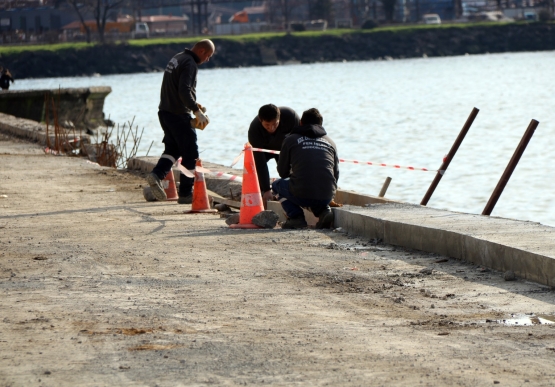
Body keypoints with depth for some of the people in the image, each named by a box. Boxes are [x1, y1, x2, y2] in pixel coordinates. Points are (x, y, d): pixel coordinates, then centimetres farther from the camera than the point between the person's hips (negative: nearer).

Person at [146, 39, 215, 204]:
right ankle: (185, 194, 4)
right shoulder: (190, 64, -15)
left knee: (172, 148, 20)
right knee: (190, 154, 1)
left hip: (164, 112, 9)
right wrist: (197, 111, -27)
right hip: (179, 115, -9)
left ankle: (157, 174, -2)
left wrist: (192, 104, 21)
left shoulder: (177, 59, 14)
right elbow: (184, 91, -26)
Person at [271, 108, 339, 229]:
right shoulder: (330, 142, 17)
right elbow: (336, 175, 19)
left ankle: (296, 216, 7)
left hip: (302, 195, -4)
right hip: (327, 196, 4)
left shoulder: (291, 139, 10)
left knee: (277, 185, 28)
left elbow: (282, 172, 16)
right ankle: (324, 211, 8)